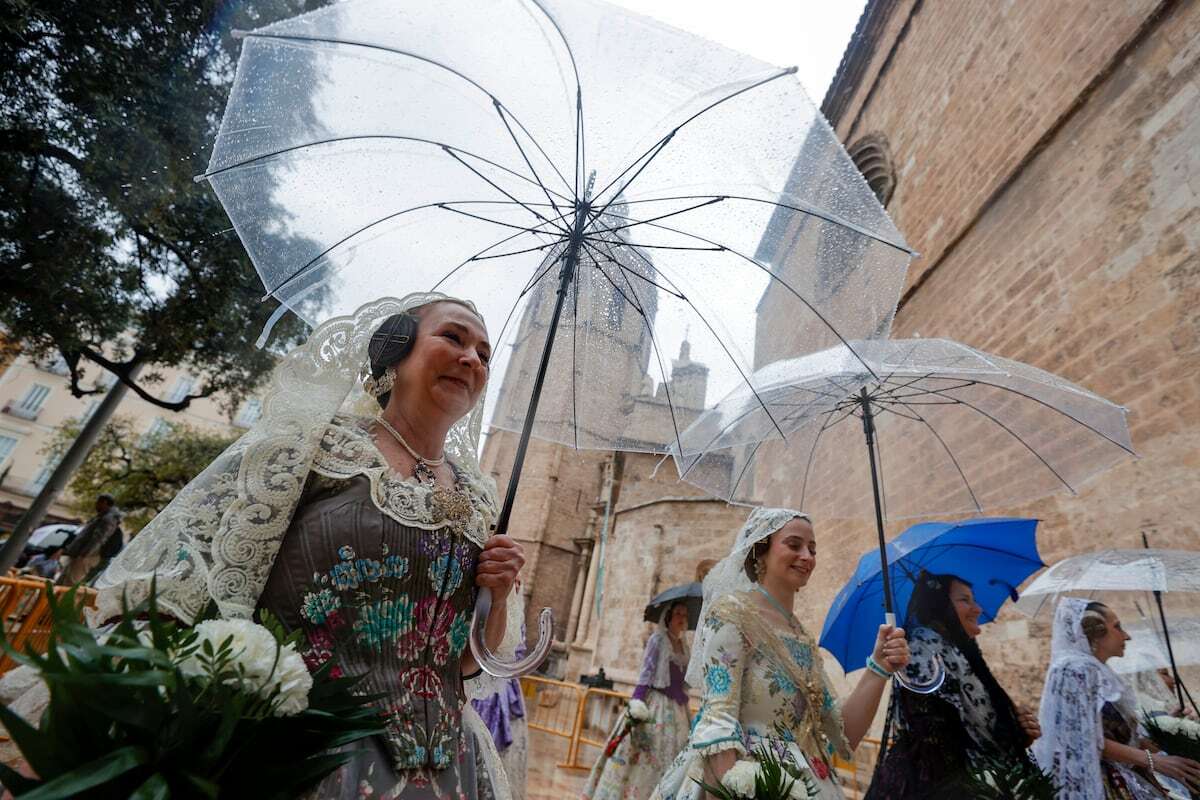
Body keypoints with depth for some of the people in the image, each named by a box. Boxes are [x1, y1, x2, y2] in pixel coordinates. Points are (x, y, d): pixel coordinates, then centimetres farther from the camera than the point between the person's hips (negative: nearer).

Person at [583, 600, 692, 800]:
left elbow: (683, 686, 16)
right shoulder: (658, 639, -2)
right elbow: (646, 673, -10)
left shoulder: (685, 648, 14)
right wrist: (637, 702, -21)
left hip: (675, 711, 6)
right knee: (641, 756, -6)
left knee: (665, 760, 3)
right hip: (654, 704, -6)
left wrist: (688, 718, 14)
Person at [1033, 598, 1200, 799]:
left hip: (1119, 777, 9)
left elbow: (1120, 731, 16)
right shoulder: (1075, 669, -16)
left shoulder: (1098, 671, 13)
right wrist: (1152, 760, -14)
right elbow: (1087, 740, -18)